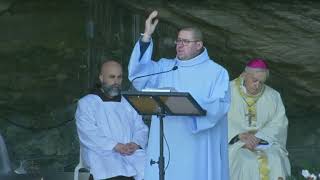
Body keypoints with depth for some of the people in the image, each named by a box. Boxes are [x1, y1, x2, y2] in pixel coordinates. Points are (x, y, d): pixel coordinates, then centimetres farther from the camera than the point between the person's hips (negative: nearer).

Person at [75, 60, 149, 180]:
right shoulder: (86, 103, 9)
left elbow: (141, 129, 16)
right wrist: (116, 146, -17)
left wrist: (136, 143, -8)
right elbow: (88, 134, -5)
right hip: (102, 153, -4)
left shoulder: (128, 103, 24)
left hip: (132, 154, 4)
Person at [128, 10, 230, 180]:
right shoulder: (164, 67, 12)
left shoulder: (216, 73, 2)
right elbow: (138, 74, -3)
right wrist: (146, 37, -10)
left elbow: (220, 106, -9)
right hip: (166, 145, 3)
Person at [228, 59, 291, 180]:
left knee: (275, 161, -29)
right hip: (234, 142, -2)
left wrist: (258, 137, -17)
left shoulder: (273, 96, 8)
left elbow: (279, 123, -1)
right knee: (248, 163, -32)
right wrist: (241, 135, -23)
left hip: (265, 141, 3)